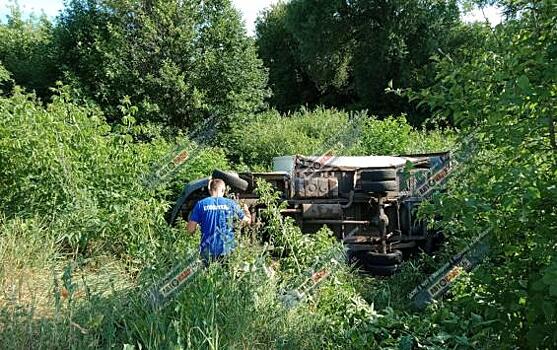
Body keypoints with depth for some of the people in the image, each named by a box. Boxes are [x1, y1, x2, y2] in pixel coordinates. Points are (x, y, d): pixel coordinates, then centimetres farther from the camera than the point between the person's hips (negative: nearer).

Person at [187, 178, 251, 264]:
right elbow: (248, 220, 12)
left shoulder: (200, 204, -1)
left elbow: (190, 229, -1)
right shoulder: (230, 203, 1)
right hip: (227, 251, 0)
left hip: (208, 251, 0)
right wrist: (246, 210, 33)